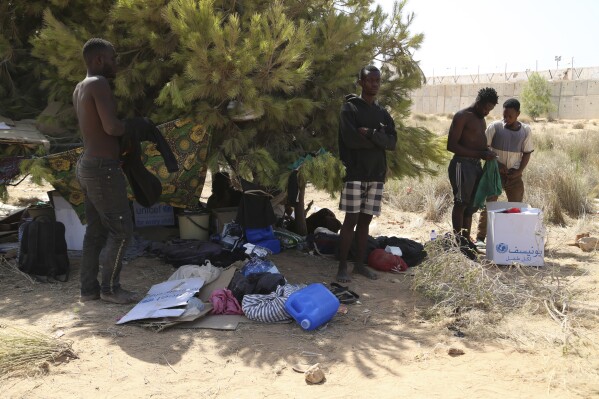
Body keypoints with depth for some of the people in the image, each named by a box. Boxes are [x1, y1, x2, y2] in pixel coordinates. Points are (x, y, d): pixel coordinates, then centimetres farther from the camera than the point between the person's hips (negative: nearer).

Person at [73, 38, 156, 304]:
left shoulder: (80, 88, 16)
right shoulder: (99, 84, -14)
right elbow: (112, 127, -22)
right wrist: (136, 123, -5)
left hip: (87, 165, 10)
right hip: (104, 169, -10)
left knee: (96, 230, 13)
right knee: (121, 229, -2)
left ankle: (88, 288, 18)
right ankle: (110, 288, 5)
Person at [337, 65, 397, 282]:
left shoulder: (383, 113, 15)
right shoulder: (350, 108, -2)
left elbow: (393, 142, 2)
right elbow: (351, 139, -16)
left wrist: (370, 133, -12)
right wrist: (379, 138, -6)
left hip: (376, 174, 5)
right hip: (355, 173, -5)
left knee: (365, 220, 9)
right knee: (351, 220, -5)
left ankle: (360, 263, 17)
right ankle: (342, 266, 1)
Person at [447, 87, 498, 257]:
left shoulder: (482, 120, 19)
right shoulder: (462, 116, -8)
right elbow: (451, 145, -16)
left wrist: (488, 153, 7)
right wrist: (480, 154, -19)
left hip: (476, 165, 9)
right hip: (462, 164, -9)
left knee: (471, 204, 10)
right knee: (461, 203, -9)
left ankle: (466, 239, 17)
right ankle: (459, 242, -7)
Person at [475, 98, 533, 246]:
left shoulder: (525, 130, 3)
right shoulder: (495, 127, -6)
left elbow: (527, 153, 7)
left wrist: (519, 170, -6)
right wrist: (497, 164, -14)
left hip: (514, 175, 3)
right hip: (495, 173, -3)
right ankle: (480, 238, -4)